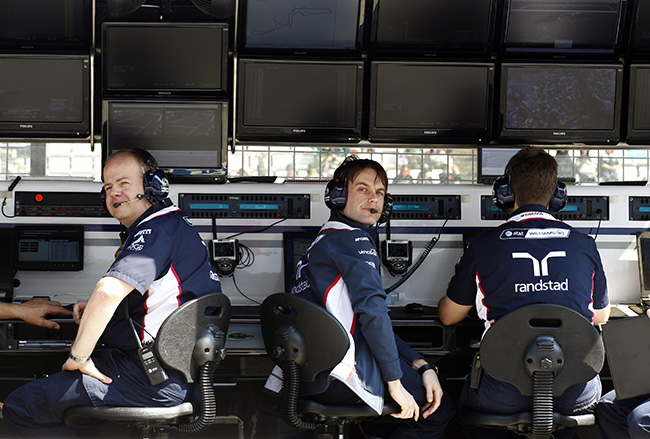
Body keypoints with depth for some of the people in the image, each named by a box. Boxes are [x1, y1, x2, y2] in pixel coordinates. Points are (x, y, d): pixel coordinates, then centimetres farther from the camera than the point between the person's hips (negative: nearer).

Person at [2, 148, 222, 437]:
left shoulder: (158, 230, -18)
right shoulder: (173, 225, 16)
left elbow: (108, 293, -33)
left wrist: (79, 357, -21)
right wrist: (95, 308, 13)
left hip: (156, 384, -11)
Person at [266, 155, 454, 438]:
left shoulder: (325, 241, 27)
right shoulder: (352, 238, -4)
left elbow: (375, 321, 24)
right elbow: (372, 312, -16)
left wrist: (421, 366, 15)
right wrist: (395, 384, -11)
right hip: (337, 375, -10)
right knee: (440, 409, 1)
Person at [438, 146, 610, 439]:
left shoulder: (482, 247, 1)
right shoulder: (584, 245, 6)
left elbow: (448, 316, 16)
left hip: (506, 395, -2)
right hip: (576, 394, 2)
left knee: (467, 397, 31)